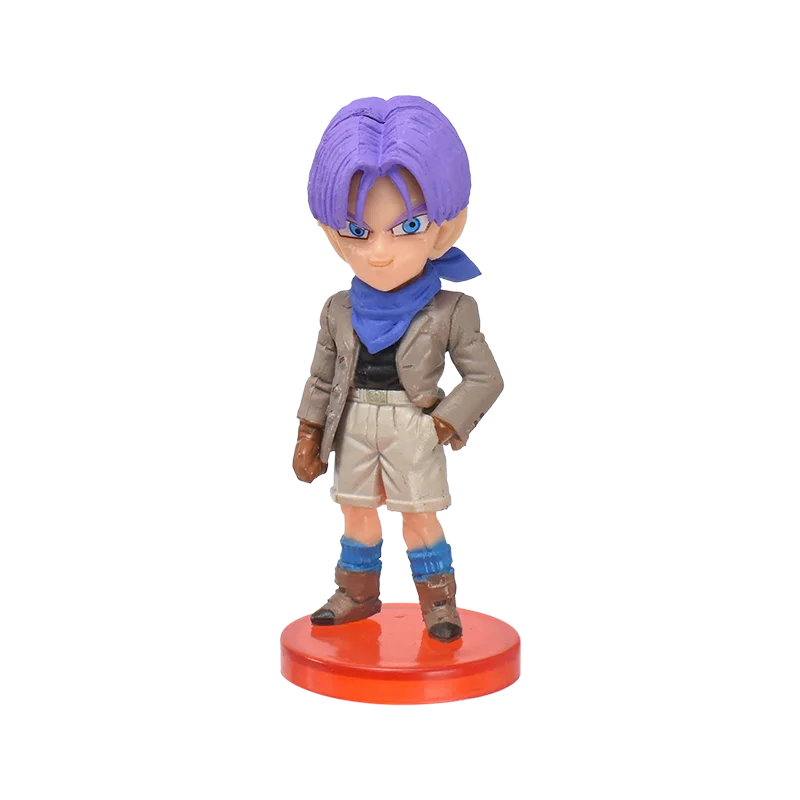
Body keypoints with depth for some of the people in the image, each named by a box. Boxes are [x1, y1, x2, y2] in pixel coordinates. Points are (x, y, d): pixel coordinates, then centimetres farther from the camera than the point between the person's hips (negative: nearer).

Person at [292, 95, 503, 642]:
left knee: (421, 519, 5)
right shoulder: (339, 311, -2)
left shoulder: (451, 311, -11)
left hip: (415, 432, -3)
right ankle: (358, 594, 33)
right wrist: (309, 435, 8)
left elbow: (485, 377, -8)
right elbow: (323, 378, 8)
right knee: (357, 514, 15)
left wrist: (445, 424, -16)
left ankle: (439, 601, 22)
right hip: (354, 430, 3)